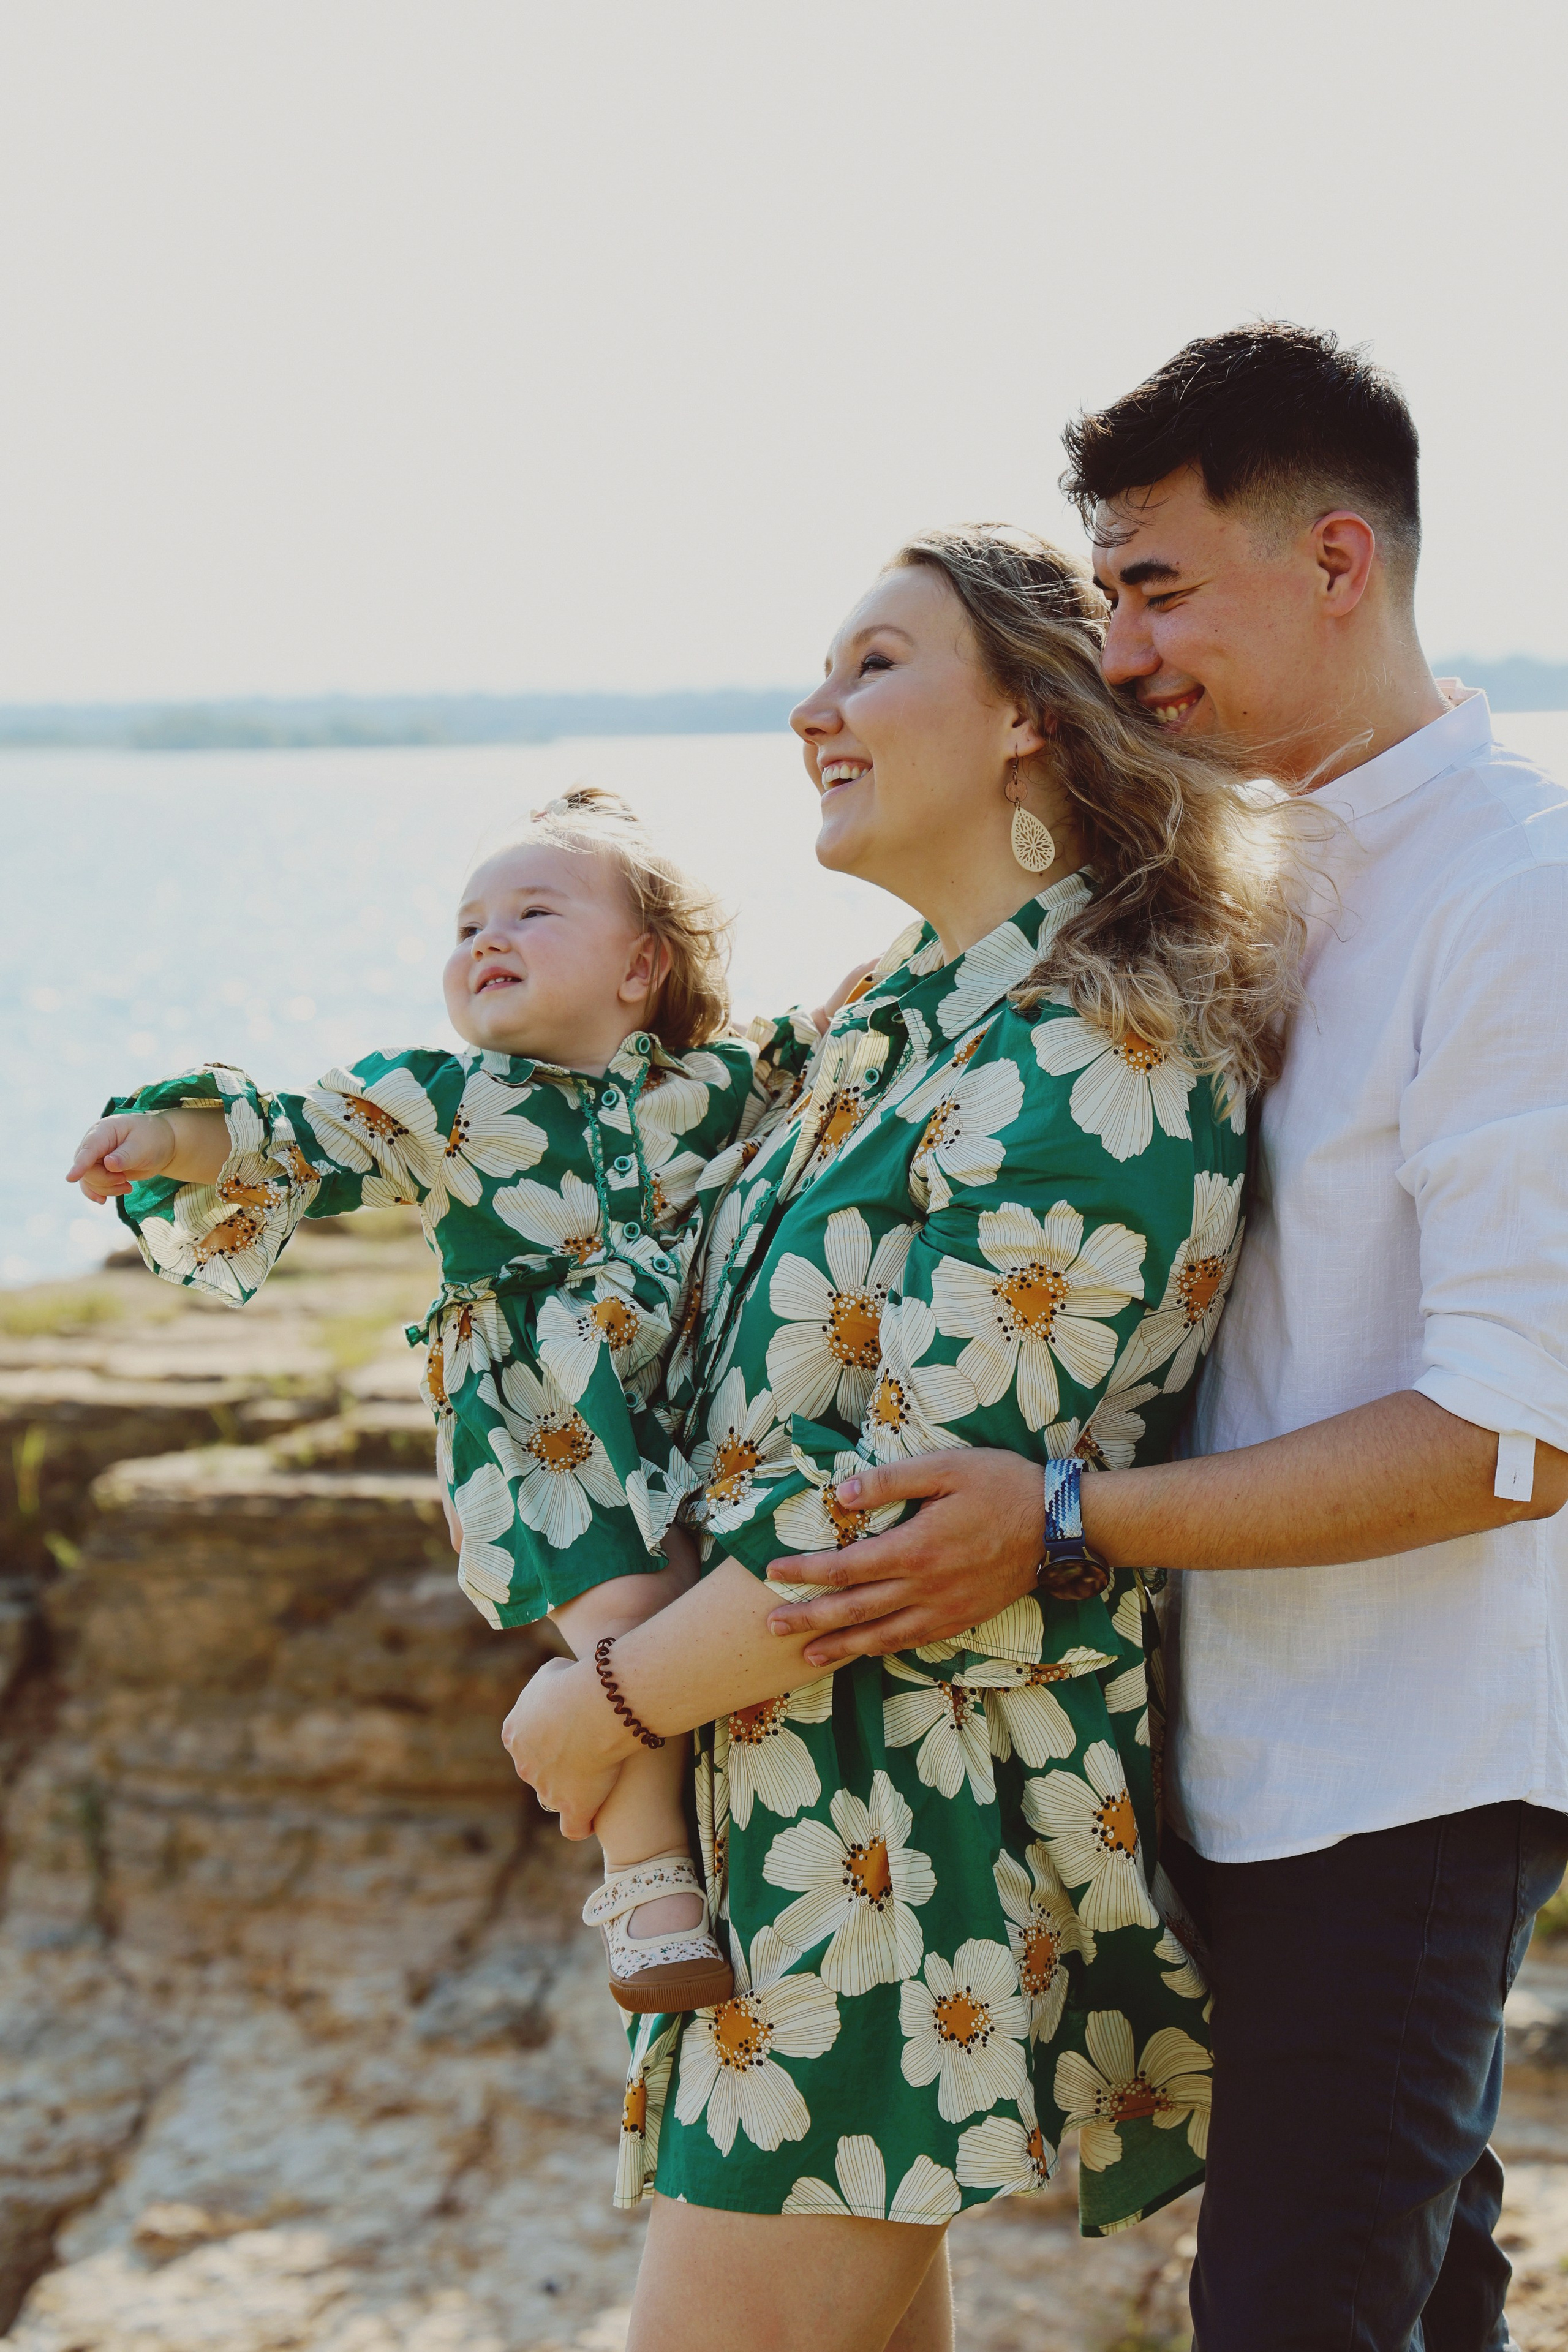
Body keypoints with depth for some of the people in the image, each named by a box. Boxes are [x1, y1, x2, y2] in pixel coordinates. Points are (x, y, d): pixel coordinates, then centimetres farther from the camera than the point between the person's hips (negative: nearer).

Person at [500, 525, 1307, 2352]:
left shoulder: (1095, 1069, -20)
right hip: (797, 1777, 9)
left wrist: (603, 1706, -12)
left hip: (913, 1819, -9)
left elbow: (920, 1530, -23)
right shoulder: (914, 1015, 10)